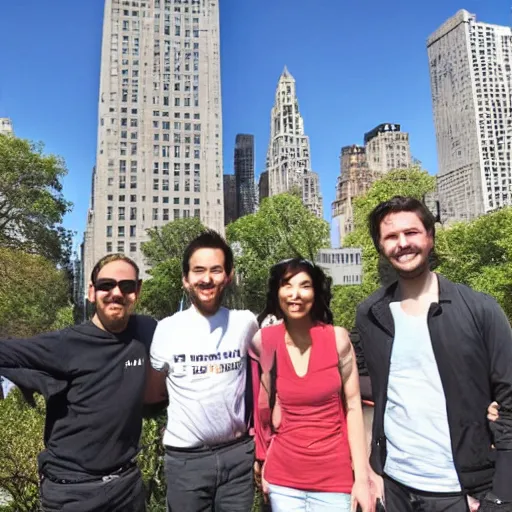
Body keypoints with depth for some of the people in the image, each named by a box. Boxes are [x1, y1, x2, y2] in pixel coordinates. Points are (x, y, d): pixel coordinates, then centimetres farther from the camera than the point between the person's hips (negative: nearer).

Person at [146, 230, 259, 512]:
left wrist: (255, 424, 5)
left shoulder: (246, 323, -5)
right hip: (186, 457, -1)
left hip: (238, 453, 1)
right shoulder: (167, 329, -8)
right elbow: (152, 393, 5)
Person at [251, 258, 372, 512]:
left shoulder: (337, 338, -10)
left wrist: (362, 477, -7)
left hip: (334, 477, -1)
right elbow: (262, 405, 4)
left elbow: (353, 407, -5)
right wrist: (261, 459, 5)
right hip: (282, 478, 1)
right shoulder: (264, 342, -7)